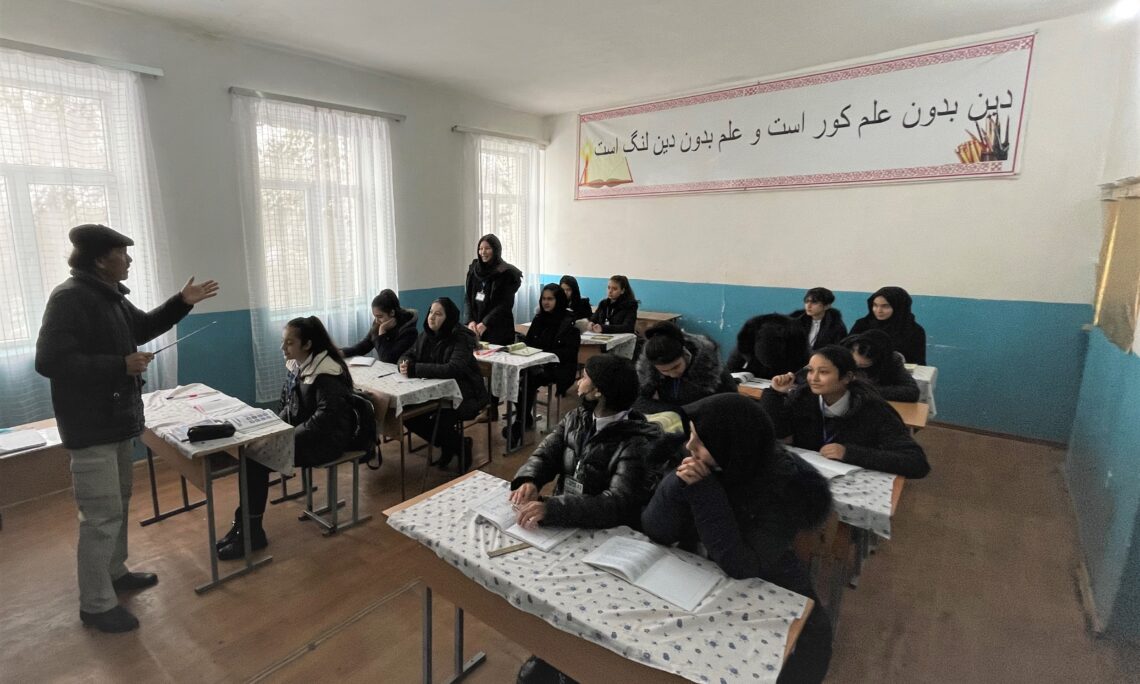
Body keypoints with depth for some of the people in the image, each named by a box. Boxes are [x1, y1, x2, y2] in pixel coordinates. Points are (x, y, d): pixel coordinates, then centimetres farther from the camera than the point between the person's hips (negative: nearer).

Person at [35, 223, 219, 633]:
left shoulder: (110, 296, 10)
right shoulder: (70, 298, -20)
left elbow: (143, 328, 25)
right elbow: (49, 361, -26)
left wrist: (182, 303, 15)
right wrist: (121, 365, -26)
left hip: (118, 419, 10)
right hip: (91, 428, -10)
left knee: (119, 503, 21)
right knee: (102, 515, -3)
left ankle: (115, 571, 38)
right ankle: (95, 605, 12)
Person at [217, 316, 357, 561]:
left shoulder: (327, 372, -21)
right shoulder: (296, 366, 6)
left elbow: (325, 418, -26)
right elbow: (289, 406, 16)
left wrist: (288, 436, -24)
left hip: (327, 438, -8)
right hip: (300, 432, 8)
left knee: (258, 457, -19)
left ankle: (251, 532, -4)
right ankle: (245, 525, -4)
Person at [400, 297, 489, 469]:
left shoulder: (461, 339, -19)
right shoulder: (426, 335, 2)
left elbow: (454, 369, -33)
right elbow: (409, 355, 10)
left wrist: (415, 369, -34)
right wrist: (405, 364, -16)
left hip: (464, 395, -7)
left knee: (441, 421, -29)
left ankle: (461, 445, 7)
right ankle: (448, 445, 12)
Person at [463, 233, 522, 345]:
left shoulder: (506, 273, -7)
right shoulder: (473, 270, 9)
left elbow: (506, 304, -12)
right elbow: (469, 299, 8)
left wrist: (485, 323, -18)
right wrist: (470, 320, -7)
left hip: (499, 329, -4)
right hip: (475, 328, 4)